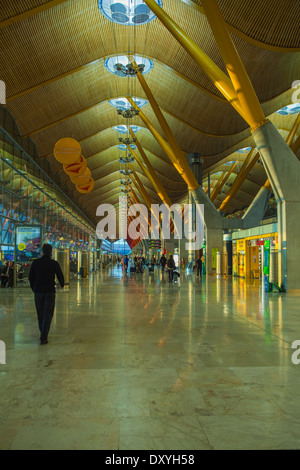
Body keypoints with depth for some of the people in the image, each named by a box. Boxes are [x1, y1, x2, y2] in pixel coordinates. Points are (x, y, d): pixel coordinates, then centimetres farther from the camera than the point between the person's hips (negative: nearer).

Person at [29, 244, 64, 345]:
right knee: (48, 315, 1)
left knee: (40, 314, 16)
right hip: (50, 292, -2)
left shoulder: (35, 262, 0)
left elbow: (31, 277, 6)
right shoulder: (54, 263, -5)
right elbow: (60, 276, 5)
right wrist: (62, 285, 25)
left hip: (38, 292, 3)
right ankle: (43, 338, -5)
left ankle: (43, 334, 27)